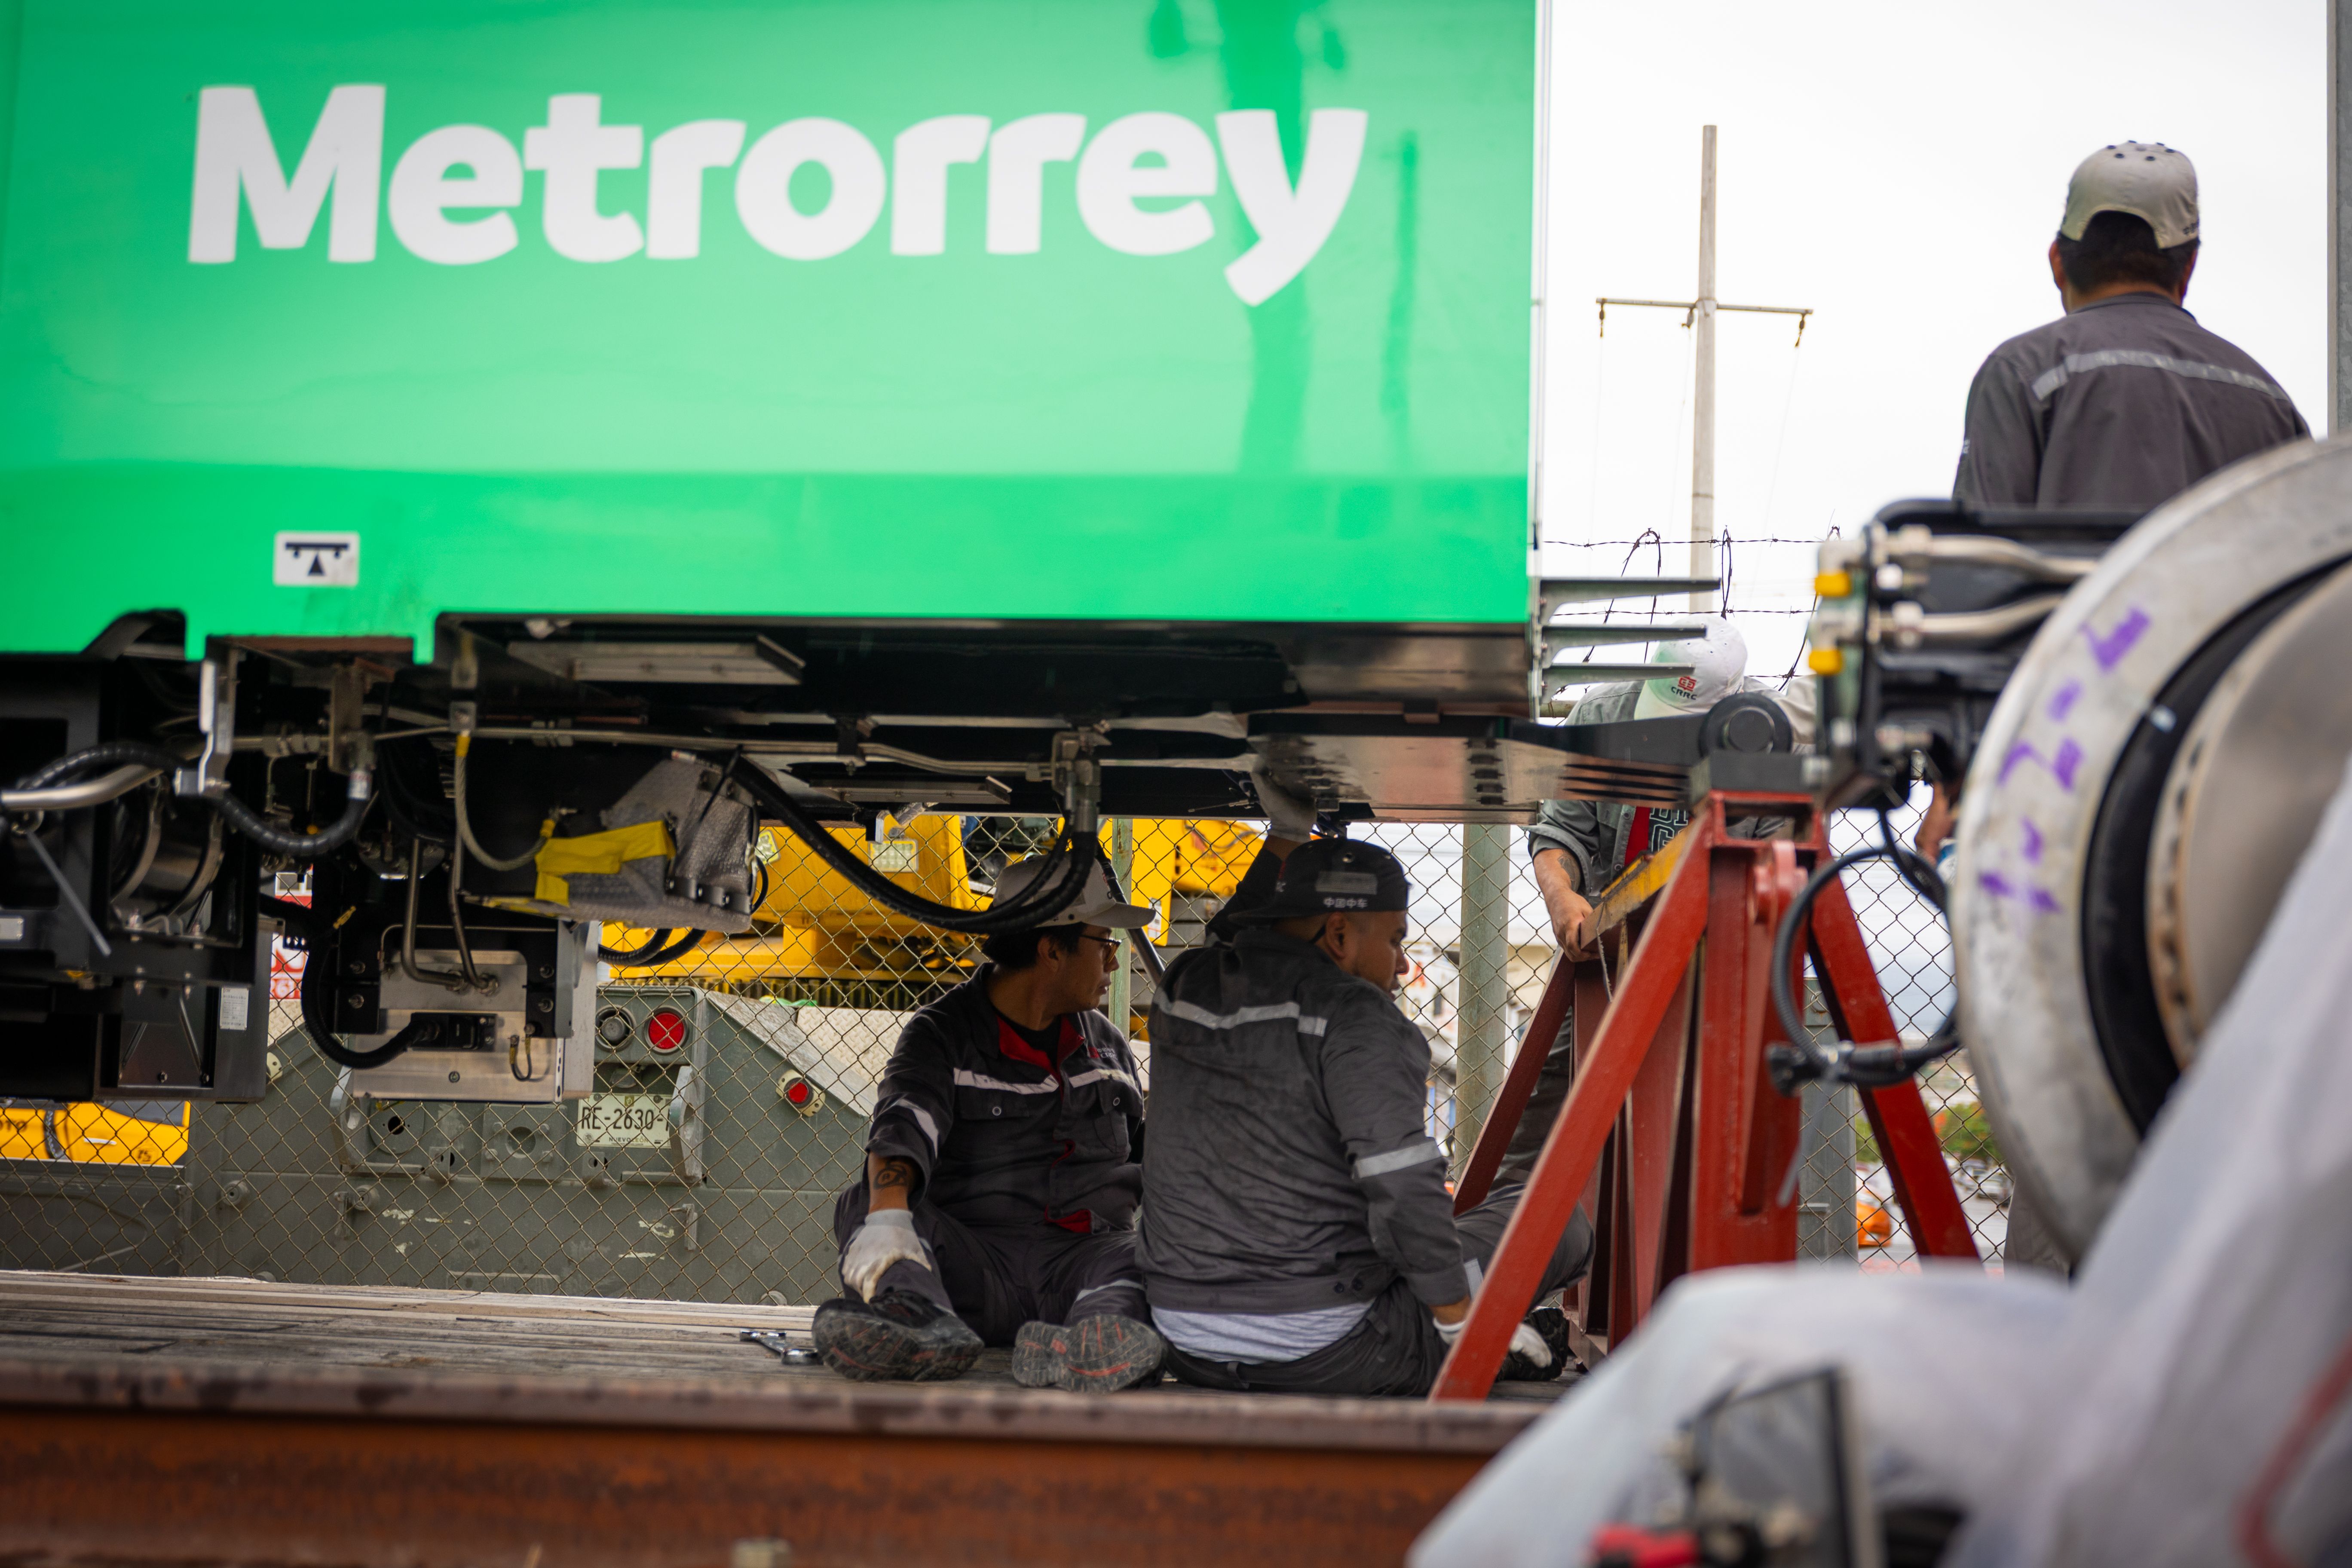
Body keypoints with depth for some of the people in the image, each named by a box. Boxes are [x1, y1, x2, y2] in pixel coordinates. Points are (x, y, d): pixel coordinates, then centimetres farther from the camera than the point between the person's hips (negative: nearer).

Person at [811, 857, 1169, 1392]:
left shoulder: (1107, 1042, 21)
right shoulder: (942, 1034, 3)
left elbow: (1146, 1151, 23)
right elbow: (902, 1123, -16)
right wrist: (887, 1216, -37)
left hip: (1085, 1258, 2)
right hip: (973, 1262, -2)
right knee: (861, 1204, -25)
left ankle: (1088, 1344, -62)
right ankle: (922, 1320, -56)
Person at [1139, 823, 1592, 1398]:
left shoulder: (1184, 989, 5)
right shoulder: (1356, 1023, -15)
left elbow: (1239, 932, 31)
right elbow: (1406, 1193, -23)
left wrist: (1289, 830, 33)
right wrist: (1465, 1331, -13)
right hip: (1322, 1359, -7)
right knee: (1557, 1221, 6)